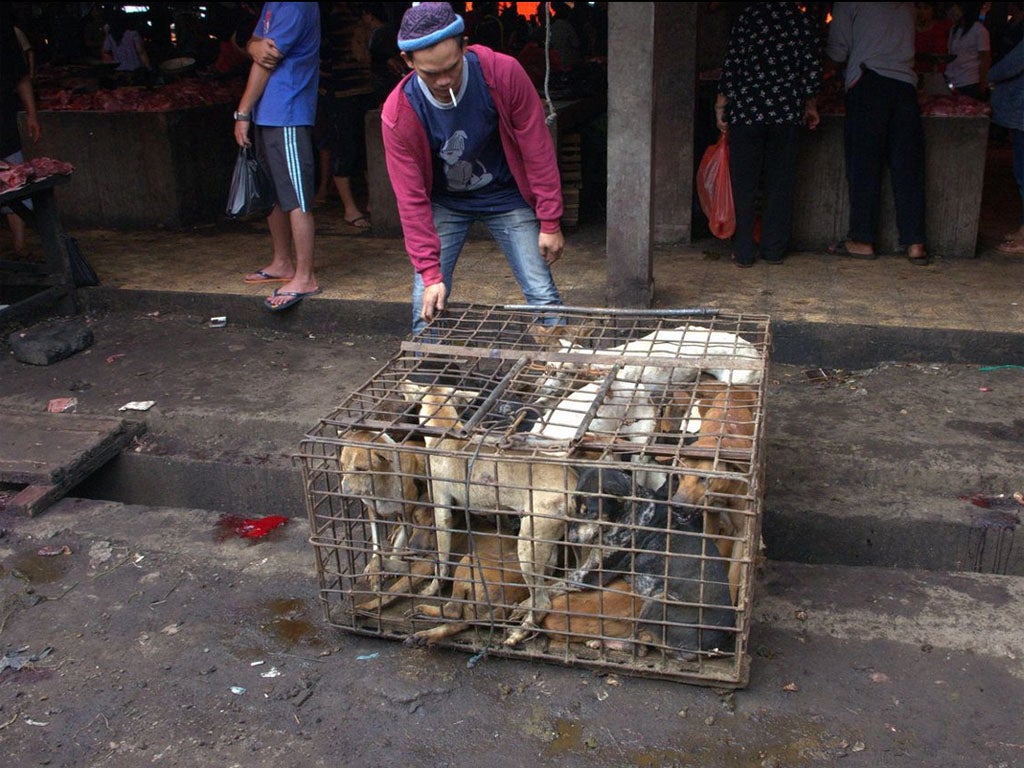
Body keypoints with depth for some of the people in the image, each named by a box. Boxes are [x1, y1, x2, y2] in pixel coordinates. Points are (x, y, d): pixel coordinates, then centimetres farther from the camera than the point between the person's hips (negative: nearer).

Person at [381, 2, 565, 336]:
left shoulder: (503, 73, -25)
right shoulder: (397, 115, -24)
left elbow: (538, 149, -16)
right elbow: (412, 199, -18)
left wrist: (550, 223, -12)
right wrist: (430, 273, -21)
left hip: (507, 197, 0)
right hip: (444, 204, 0)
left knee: (543, 295, -4)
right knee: (427, 301, -5)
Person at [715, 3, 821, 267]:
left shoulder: (749, 16, 0)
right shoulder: (803, 20, 5)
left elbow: (731, 65, -3)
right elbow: (813, 68, 7)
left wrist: (720, 106, 4)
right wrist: (811, 106, 19)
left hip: (747, 108, -2)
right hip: (787, 110, 2)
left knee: (744, 183, 2)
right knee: (780, 183, 8)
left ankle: (744, 253, 1)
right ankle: (774, 250, 10)